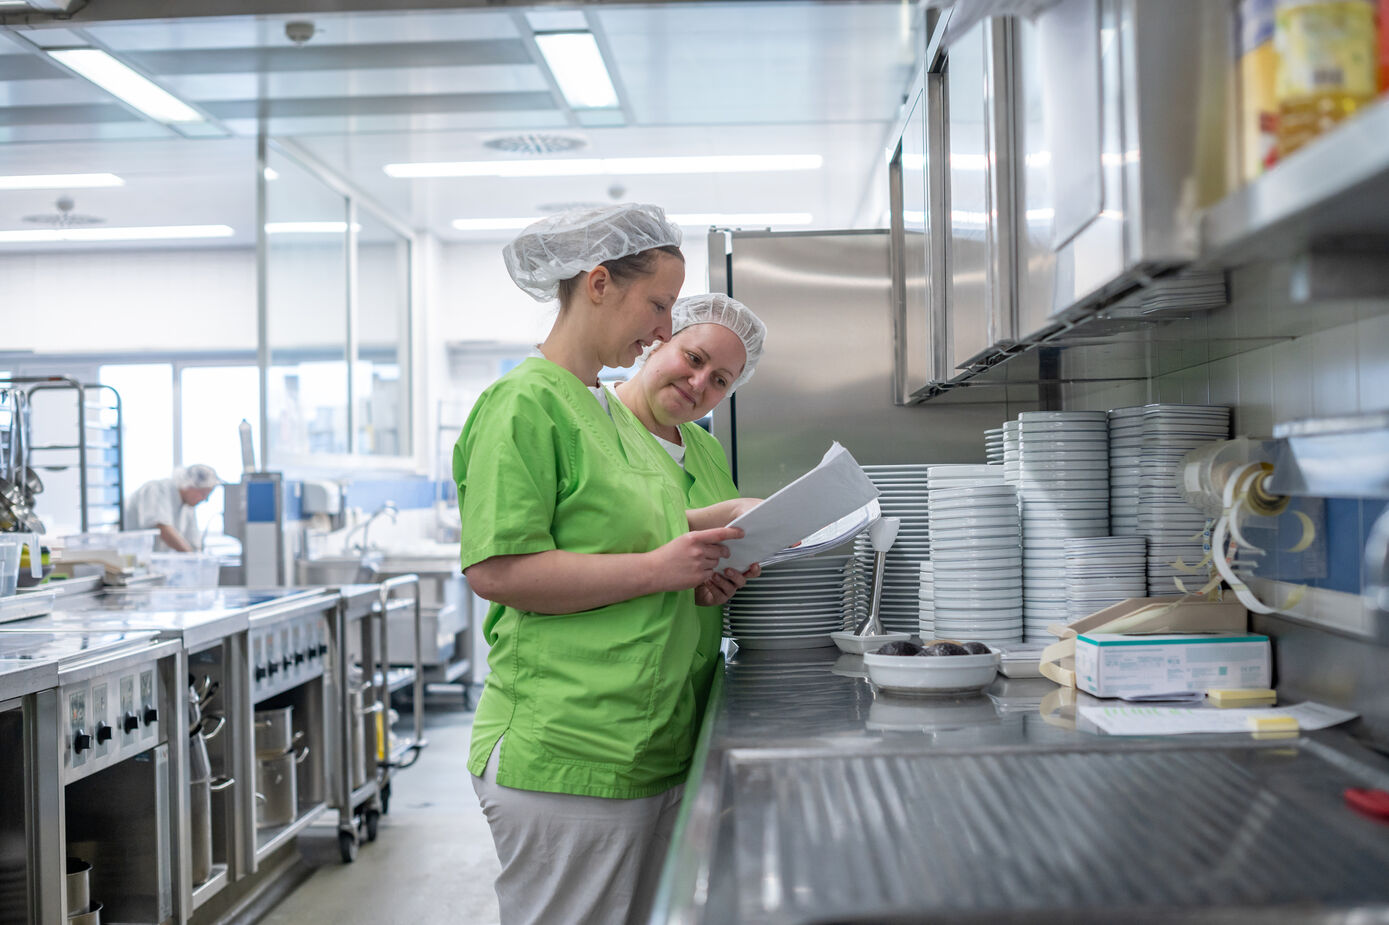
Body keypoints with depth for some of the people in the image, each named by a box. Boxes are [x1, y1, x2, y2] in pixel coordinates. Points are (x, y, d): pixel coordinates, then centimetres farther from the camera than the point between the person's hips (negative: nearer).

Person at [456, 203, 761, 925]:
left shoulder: (608, 409, 17)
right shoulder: (524, 403, -12)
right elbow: (496, 569, -20)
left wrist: (697, 576, 7)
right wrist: (656, 568, -19)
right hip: (564, 756, -9)